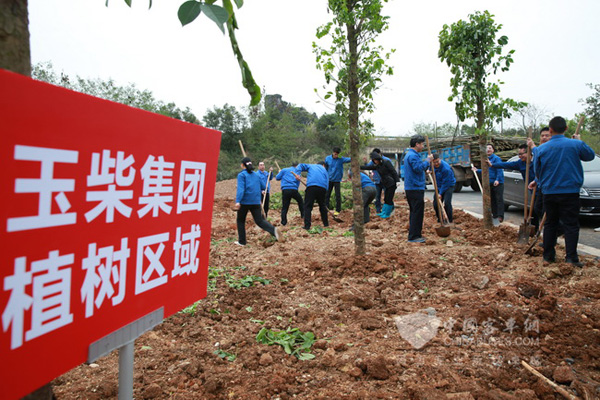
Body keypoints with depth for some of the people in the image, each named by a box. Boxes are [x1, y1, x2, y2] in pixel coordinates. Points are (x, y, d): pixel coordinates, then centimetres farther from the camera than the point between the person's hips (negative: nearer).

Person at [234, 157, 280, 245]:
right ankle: (273, 230, -24)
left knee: (240, 221, 14)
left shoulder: (241, 175, -3)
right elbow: (263, 187, 18)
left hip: (244, 202, -4)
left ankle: (242, 241, 17)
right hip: (256, 202, 4)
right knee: (259, 221, 3)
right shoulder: (256, 175, 13)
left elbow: (240, 188, -18)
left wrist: (237, 201, -27)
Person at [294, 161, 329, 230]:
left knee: (308, 206, -1)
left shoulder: (311, 166, 27)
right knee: (322, 205, 21)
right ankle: (326, 223, 28)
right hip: (323, 188, 3)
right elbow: (327, 184, 20)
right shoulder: (324, 170, 29)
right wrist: (325, 193, 20)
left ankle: (307, 226, -9)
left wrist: (297, 173, 0)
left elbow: (301, 166, 13)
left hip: (311, 186, -3)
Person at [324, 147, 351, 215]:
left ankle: (338, 210, 12)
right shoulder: (327, 158, -4)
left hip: (337, 180, -2)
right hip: (329, 179, 3)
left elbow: (349, 159, -30)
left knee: (338, 195, -1)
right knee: (327, 195, 8)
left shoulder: (341, 159, -12)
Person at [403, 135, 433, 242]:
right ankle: (414, 236, -5)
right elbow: (419, 168, -24)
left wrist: (427, 161, 12)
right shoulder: (413, 155, -14)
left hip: (410, 188, 11)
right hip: (415, 189, -11)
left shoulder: (409, 154, 20)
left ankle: (414, 235, 22)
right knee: (417, 213, -8)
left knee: (414, 212, 15)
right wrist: (427, 160, -13)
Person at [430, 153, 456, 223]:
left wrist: (440, 193, -20)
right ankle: (440, 220, 20)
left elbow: (445, 183, -24)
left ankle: (449, 221, -10)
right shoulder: (433, 166, -6)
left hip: (448, 186, -7)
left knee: (447, 203, -21)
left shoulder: (446, 168, -28)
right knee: (436, 204, 4)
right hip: (439, 187, 7)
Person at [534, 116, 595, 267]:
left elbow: (537, 172, 9)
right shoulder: (576, 144, -7)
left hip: (549, 192, 2)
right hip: (570, 191, -2)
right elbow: (590, 155, 14)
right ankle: (571, 257, -2)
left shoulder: (541, 149, -1)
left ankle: (548, 255, 16)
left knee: (550, 223, 12)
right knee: (571, 225, 1)